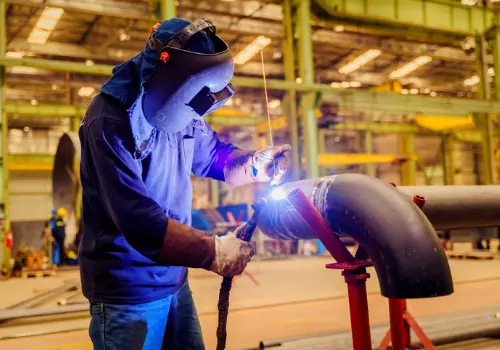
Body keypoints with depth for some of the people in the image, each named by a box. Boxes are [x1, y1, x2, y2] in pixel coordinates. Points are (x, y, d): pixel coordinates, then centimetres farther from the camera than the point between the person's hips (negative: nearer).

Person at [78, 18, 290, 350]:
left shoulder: (181, 114, 3)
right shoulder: (111, 121, -22)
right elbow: (138, 219, -30)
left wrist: (254, 163, -8)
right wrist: (213, 250, -31)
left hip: (175, 281, 8)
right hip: (127, 290, -7)